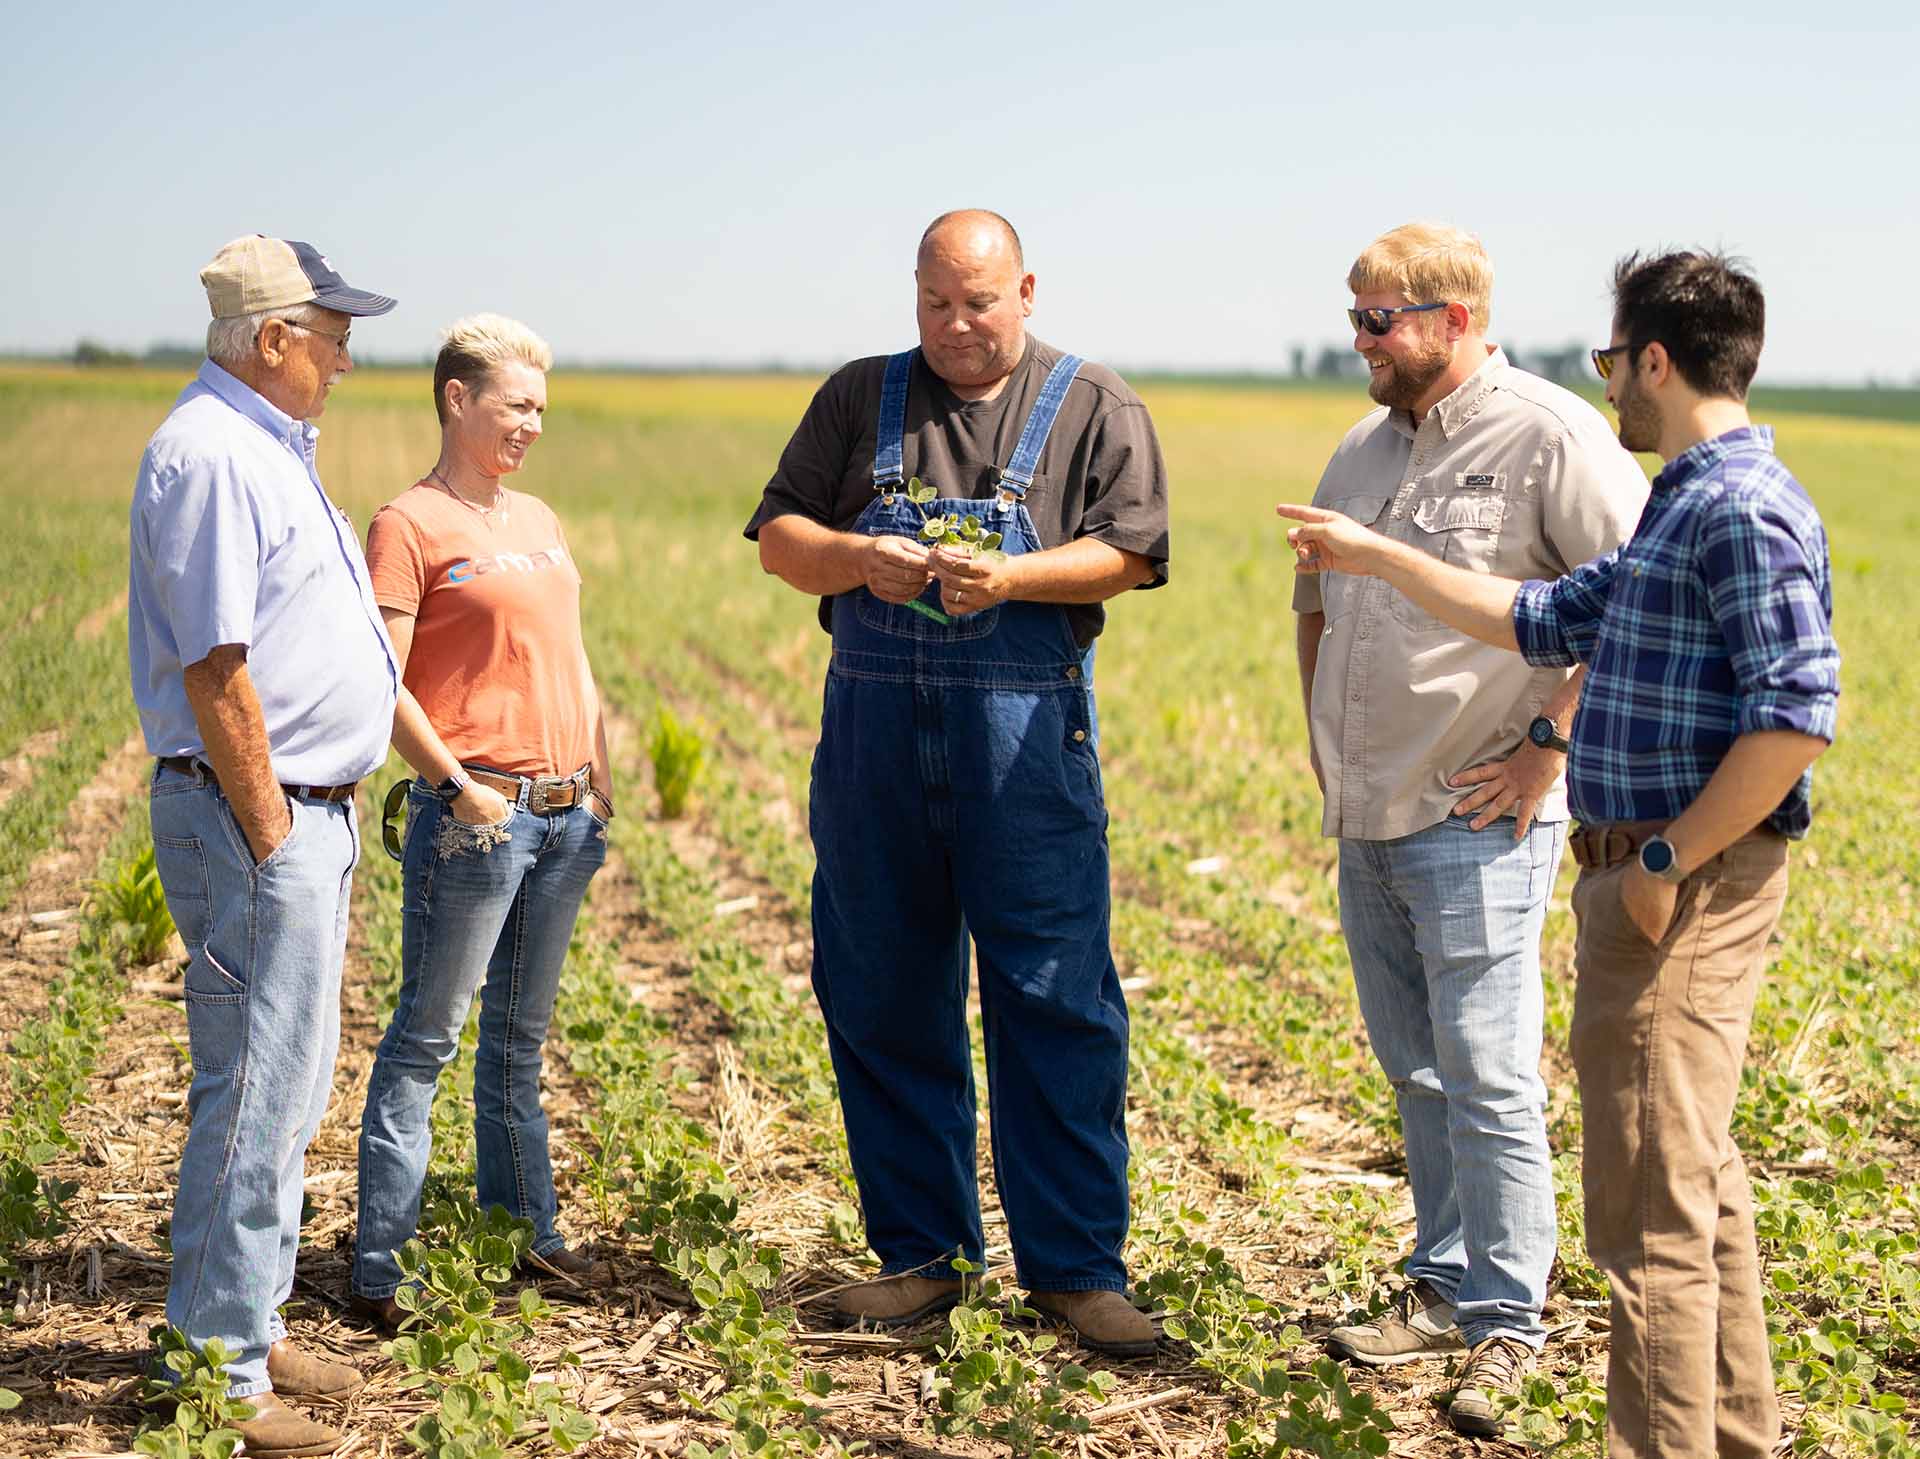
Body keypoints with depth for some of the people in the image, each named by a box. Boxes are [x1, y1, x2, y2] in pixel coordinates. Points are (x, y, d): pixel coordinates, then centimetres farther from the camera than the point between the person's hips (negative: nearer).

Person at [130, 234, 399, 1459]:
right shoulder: (207, 453, -16)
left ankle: (250, 1327, 27)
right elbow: (214, 668, -21)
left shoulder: (270, 446, 17)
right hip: (257, 819, -10)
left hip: (309, 813, 10)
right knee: (253, 1100, -5)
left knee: (288, 1090, 16)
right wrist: (270, 833, -18)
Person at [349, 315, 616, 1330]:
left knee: (521, 1036, 16)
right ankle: (379, 1265, 4)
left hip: (565, 816, 7)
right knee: (425, 1037, -2)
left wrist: (599, 777, 13)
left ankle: (526, 1229, 25)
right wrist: (459, 789, -15)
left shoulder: (537, 520, 16)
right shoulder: (409, 525, -7)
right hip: (475, 815, -7)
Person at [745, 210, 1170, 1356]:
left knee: (1057, 1004, -4)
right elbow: (777, 537, 11)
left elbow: (1130, 552, -3)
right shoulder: (860, 398, 15)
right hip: (874, 730, 3)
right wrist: (857, 558, -9)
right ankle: (921, 1253, 20)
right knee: (883, 1001, 8)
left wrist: (1010, 577, -18)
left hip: (1025, 734, -3)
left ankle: (1078, 1270, 5)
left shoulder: (1097, 407, 7)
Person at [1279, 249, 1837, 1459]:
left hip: (1689, 889, -11)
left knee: (1650, 1203, -6)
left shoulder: (1745, 510, -16)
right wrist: (1379, 559, 27)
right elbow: (1547, 620, 24)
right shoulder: (1686, 506, 17)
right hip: (1650, 875, 11)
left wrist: (1668, 860, -20)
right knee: (1697, 1182, 18)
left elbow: (1798, 717, -24)